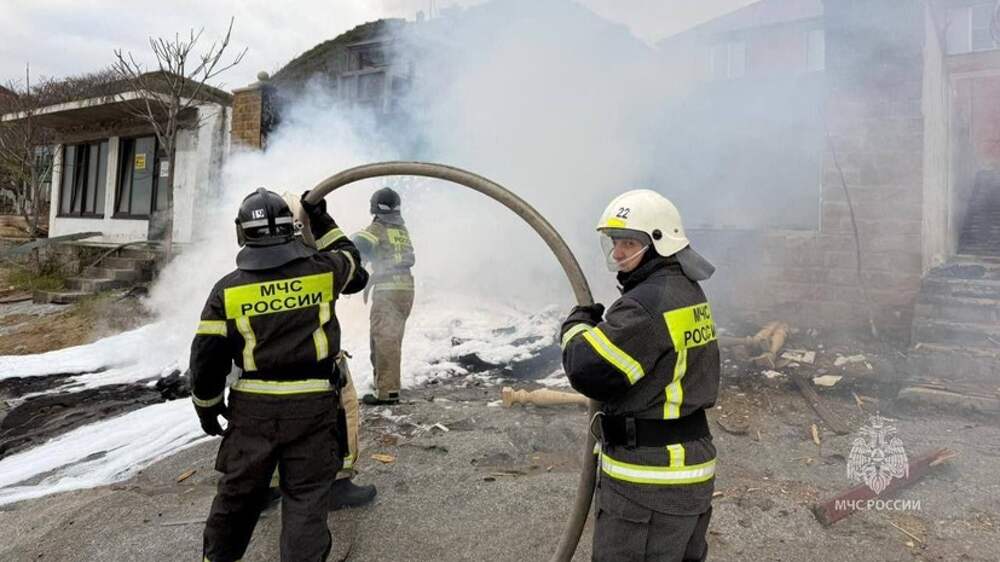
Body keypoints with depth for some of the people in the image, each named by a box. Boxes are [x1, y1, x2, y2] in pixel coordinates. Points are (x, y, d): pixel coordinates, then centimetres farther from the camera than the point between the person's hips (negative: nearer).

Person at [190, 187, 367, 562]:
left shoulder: (227, 289, -4)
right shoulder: (322, 270, -6)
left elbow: (207, 357, -1)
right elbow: (351, 263, 19)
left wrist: (207, 407, 14)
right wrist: (323, 221, 24)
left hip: (253, 407, 2)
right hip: (311, 405, -1)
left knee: (238, 490, 20)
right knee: (306, 496, 7)